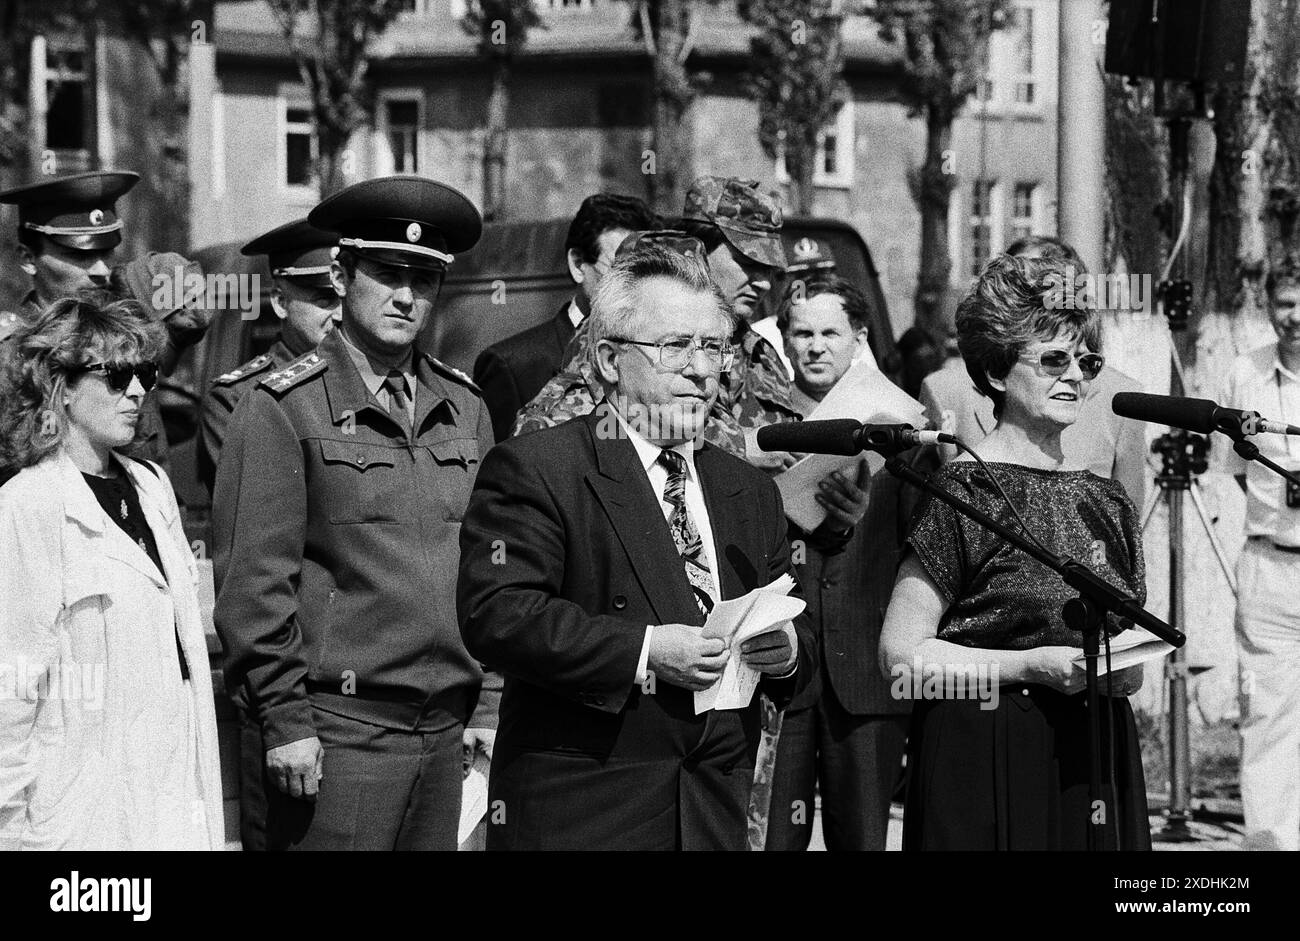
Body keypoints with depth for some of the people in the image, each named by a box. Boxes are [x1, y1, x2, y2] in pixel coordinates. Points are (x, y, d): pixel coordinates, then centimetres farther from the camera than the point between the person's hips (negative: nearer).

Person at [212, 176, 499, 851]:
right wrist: (284, 719, -11)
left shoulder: (464, 408, 13)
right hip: (332, 737, -5)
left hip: (447, 735, 5)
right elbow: (252, 581, -8)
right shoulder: (281, 408, -4)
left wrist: (487, 706, 12)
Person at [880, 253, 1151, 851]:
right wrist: (1032, 667, -19)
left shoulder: (1106, 502, 11)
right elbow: (902, 656, -12)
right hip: (984, 760, -6)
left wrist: (1126, 670, -2)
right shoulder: (964, 492, -7)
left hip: (1094, 756, 6)